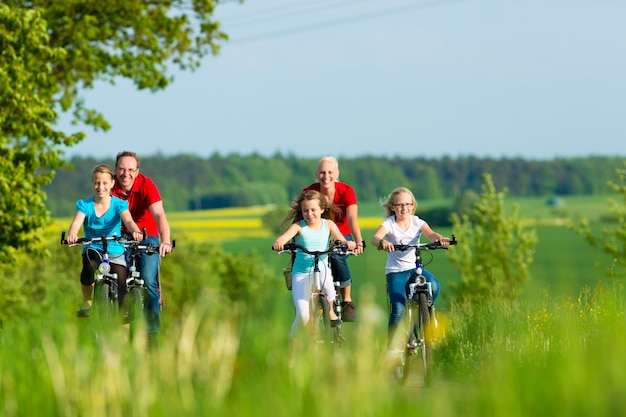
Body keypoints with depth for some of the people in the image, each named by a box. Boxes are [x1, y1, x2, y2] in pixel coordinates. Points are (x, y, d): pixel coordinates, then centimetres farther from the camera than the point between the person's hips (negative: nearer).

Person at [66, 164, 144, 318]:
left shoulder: (119, 204, -4)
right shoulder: (85, 205, -2)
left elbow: (128, 220, -23)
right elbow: (76, 222, -20)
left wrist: (136, 232, -47)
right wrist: (71, 235, -45)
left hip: (115, 251, 1)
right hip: (93, 249, -1)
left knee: (122, 293, -9)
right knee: (89, 261, -37)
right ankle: (87, 302, -15)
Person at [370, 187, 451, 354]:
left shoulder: (417, 222, 1)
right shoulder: (389, 224, -6)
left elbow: (430, 234, -17)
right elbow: (375, 238, -25)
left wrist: (440, 239, -41)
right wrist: (382, 242, -50)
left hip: (415, 268, 3)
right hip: (395, 271, -3)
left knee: (433, 285, -28)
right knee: (398, 309, -20)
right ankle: (392, 346, -5)